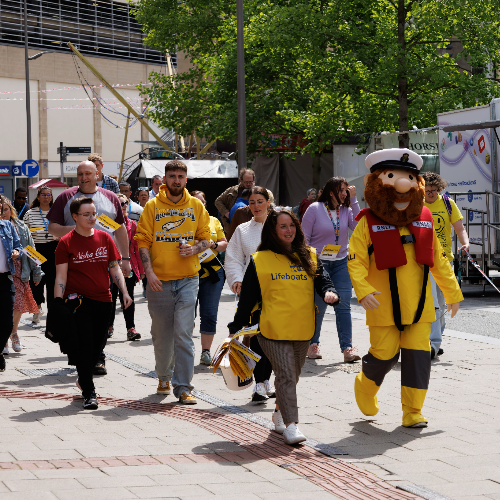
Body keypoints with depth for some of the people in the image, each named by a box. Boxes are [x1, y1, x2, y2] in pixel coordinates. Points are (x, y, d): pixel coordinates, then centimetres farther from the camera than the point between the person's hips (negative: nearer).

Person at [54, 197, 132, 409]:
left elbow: (115, 268, 11)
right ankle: (89, 393, 0)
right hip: (78, 300, -4)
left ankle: (83, 377, 35)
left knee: (98, 345, 8)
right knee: (84, 345, -7)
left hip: (103, 300, 4)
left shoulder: (104, 238, 7)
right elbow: (61, 277, -6)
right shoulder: (66, 242, -4)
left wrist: (124, 292, -1)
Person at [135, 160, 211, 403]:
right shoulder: (152, 206, 2)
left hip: (187, 278, 0)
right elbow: (143, 240, 0)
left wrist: (195, 249, -10)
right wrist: (149, 271, -11)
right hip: (159, 279, 0)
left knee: (183, 334, -9)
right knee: (161, 334, 11)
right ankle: (164, 376, 34)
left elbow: (205, 238, 13)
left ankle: (183, 387, -6)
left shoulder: (196, 206, 6)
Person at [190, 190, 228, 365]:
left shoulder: (214, 221, 13)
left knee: (210, 314, 2)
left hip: (212, 271, 3)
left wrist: (214, 245, -6)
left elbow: (224, 244, 15)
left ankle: (206, 352, 11)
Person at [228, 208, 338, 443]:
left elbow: (322, 280, 4)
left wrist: (329, 292, -20)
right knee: (285, 374, -14)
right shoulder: (259, 260, 3)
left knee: (292, 375, 14)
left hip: (302, 329, 4)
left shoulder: (309, 257, 12)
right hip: (273, 329, -4)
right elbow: (247, 298, 7)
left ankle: (280, 412, 38)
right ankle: (290, 425, -17)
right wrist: (236, 327, 9)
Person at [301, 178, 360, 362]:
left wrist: (353, 200, -10)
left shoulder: (346, 210, 6)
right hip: (318, 263, -3)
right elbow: (304, 238, -2)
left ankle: (347, 348, -7)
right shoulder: (314, 209, -4)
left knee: (343, 306, -5)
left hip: (341, 263, 3)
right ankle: (312, 344, 19)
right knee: (318, 306, 0)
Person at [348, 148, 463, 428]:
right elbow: (355, 261, -11)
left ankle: (413, 411, 7)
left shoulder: (424, 221, 8)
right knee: (385, 354, -1)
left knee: (418, 355, -1)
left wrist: (453, 293, 17)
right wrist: (363, 290, -26)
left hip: (418, 306, 4)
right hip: (384, 307, -4)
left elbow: (439, 260, 16)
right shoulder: (369, 224, -6)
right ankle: (366, 386, 31)